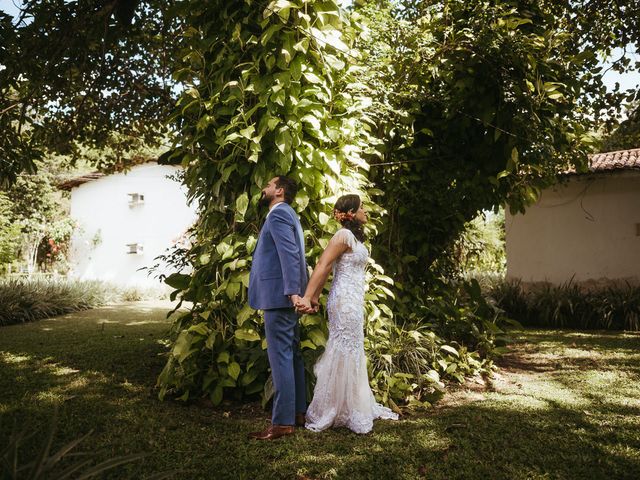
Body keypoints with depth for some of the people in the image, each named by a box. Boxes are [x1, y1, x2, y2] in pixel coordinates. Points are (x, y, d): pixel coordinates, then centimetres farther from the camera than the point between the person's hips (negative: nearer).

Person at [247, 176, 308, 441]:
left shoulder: (278, 213, -10)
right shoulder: (286, 214, 22)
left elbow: (289, 253, -22)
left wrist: (293, 291, -29)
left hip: (279, 295, -10)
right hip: (283, 295, 10)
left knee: (280, 357, -7)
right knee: (291, 355, 14)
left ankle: (282, 422, -2)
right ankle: (298, 412, 23)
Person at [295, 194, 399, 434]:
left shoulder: (353, 237, 15)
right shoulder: (344, 235, -14)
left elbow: (327, 268, 12)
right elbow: (322, 266, -21)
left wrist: (315, 296, 8)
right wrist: (306, 297, -26)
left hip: (352, 301, 10)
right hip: (346, 300, -10)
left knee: (353, 353, 17)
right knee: (344, 354, -3)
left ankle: (356, 407, 31)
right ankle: (325, 414, 9)